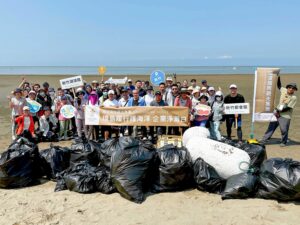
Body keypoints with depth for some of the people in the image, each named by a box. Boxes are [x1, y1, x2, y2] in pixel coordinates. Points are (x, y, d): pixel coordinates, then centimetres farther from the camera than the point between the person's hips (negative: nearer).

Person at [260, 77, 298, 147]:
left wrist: (279, 111, -15)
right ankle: (264, 140, 14)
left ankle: (284, 142, 18)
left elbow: (288, 108, -16)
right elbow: (279, 86, 20)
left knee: (284, 130, -4)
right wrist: (278, 78, 10)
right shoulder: (284, 90, 2)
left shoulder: (294, 97, -12)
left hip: (285, 116, -5)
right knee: (271, 127, 8)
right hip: (277, 113, 6)